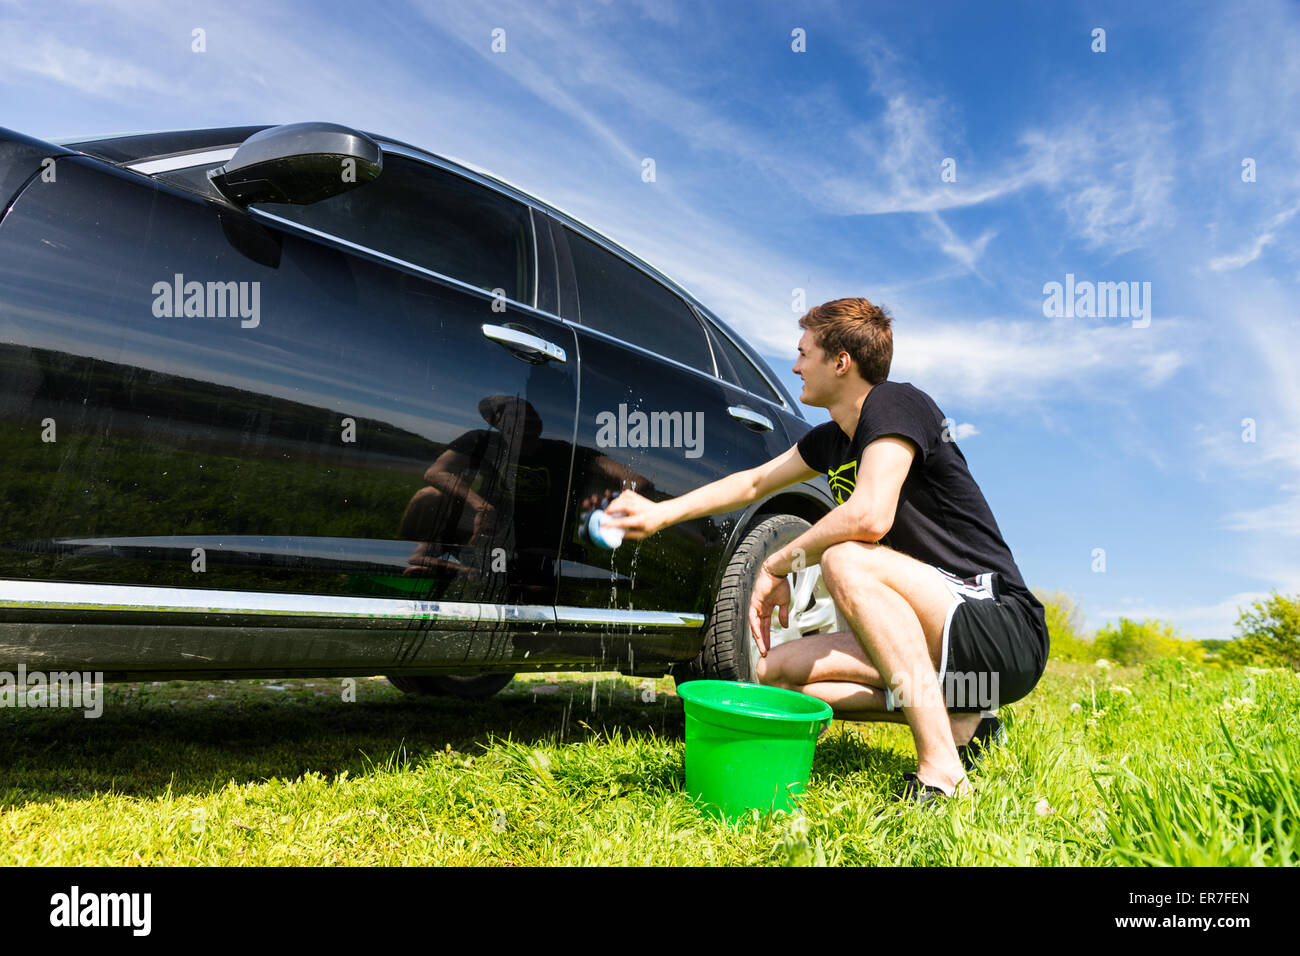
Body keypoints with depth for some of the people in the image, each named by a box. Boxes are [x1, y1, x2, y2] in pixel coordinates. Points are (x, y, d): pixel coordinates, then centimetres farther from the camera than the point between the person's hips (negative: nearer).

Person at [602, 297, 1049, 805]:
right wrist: (660, 513, 27)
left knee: (846, 562, -31)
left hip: (1007, 634, -9)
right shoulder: (832, 440, 12)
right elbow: (754, 482, 27)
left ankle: (942, 769, -28)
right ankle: (961, 720, 3)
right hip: (943, 643, 9)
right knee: (776, 670, 1)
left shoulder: (896, 404, -13)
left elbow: (869, 516, -29)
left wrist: (777, 566, -15)